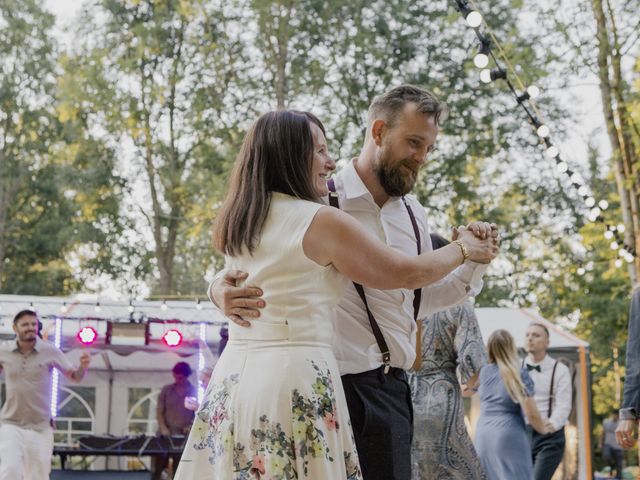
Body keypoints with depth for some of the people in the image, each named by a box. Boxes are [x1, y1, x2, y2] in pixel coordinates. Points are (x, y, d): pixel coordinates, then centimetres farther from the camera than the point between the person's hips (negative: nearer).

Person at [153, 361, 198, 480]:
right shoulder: (166, 390, 4)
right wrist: (163, 428, -11)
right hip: (165, 435, 1)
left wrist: (191, 426, -13)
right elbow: (159, 411, 4)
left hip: (184, 436, -1)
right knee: (157, 468, 1)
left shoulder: (195, 392, 2)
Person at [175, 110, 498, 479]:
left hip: (234, 377, 7)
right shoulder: (322, 221, -8)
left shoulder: (236, 222, 11)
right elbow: (407, 273, 0)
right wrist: (465, 249, 17)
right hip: (295, 380, -7)